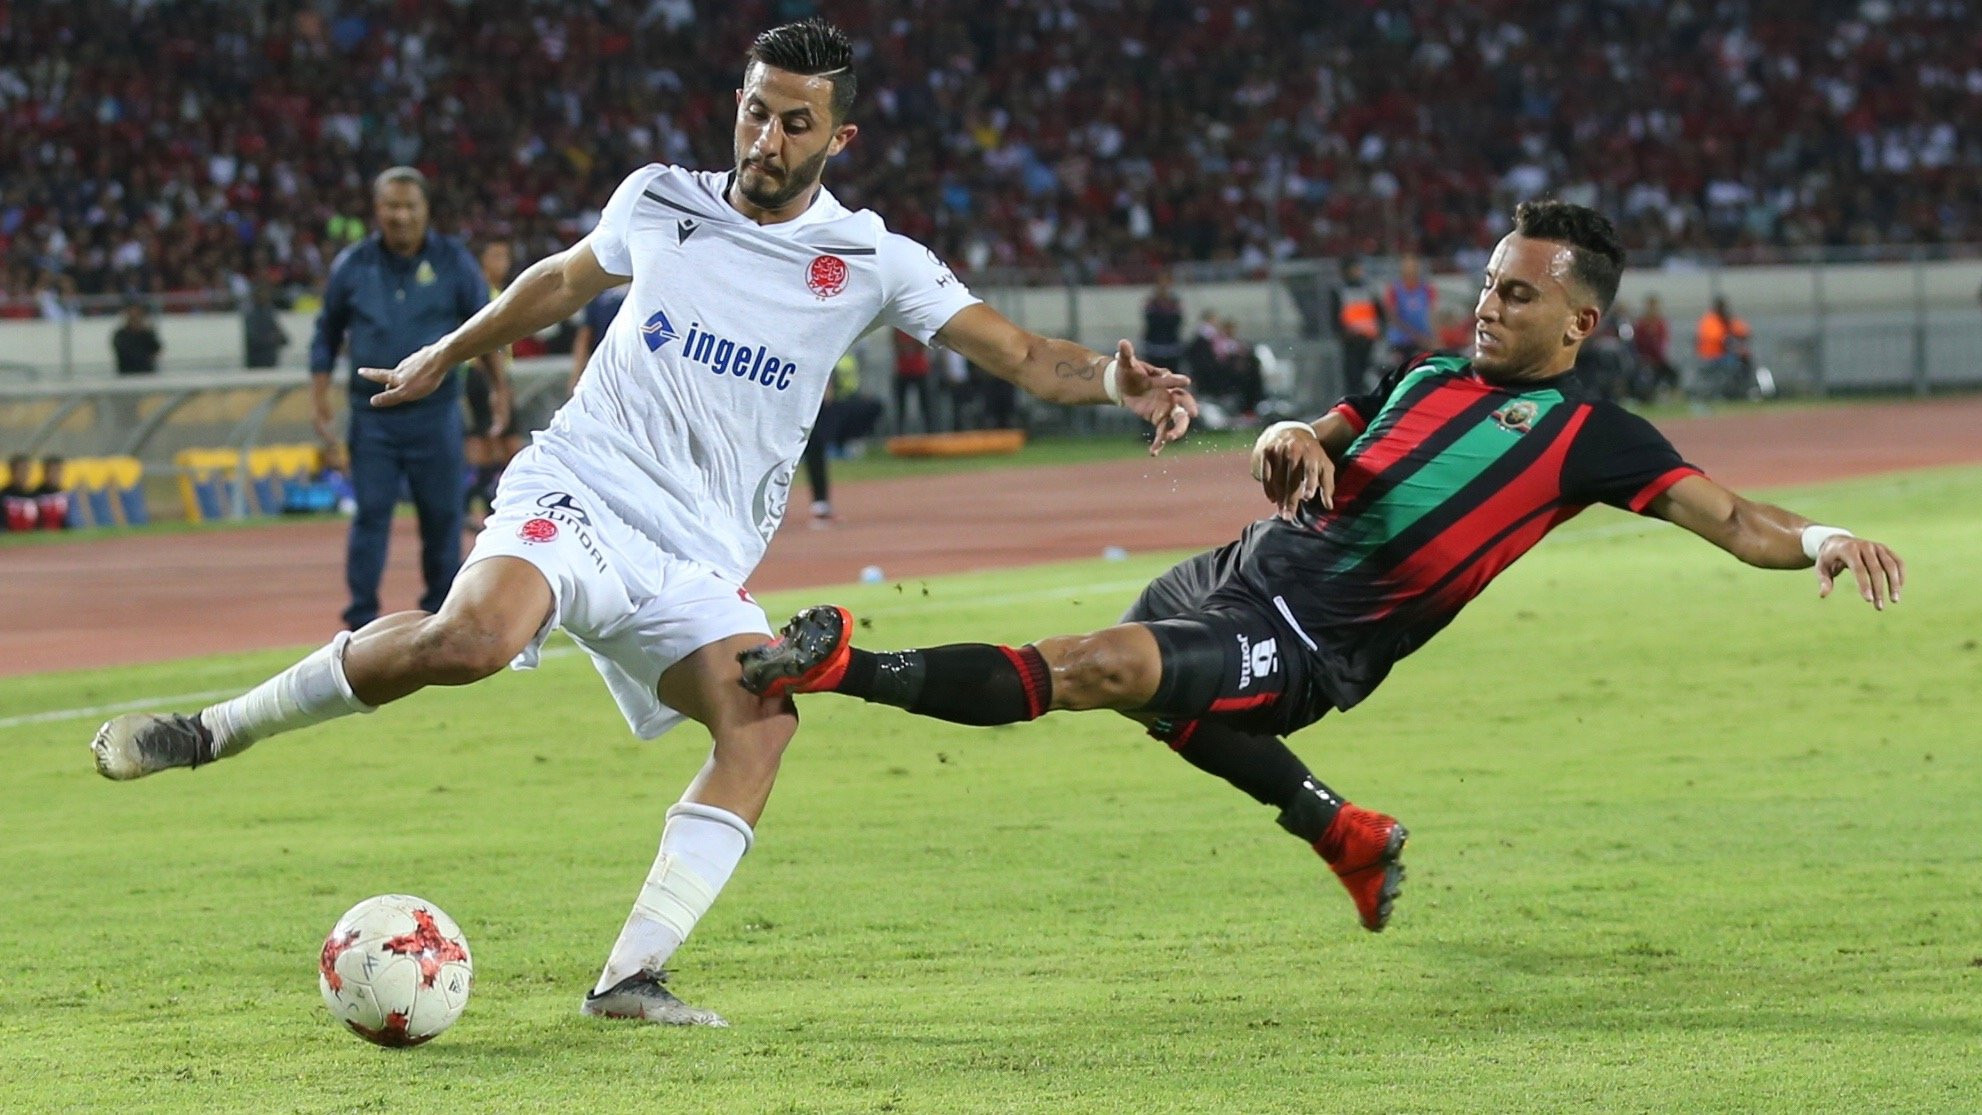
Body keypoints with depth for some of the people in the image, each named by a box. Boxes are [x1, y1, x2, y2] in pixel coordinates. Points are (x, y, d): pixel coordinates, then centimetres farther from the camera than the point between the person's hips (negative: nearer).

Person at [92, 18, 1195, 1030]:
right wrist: (447, 355, 38)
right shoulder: (660, 201, 4)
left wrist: (1116, 381, -27)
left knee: (764, 717, -26)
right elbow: (565, 279, 25)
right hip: (576, 491, -2)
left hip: (696, 565, 2)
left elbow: (1016, 351, -7)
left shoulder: (869, 260, 0)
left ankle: (632, 975, -22)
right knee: (474, 636, -32)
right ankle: (214, 730, -17)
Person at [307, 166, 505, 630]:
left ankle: (440, 616, 14)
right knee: (370, 514, -5)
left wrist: (500, 385, 0)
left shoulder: (454, 262, 3)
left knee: (442, 515, 3)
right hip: (372, 414, 0)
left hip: (434, 412, 0)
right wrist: (320, 395, 6)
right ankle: (361, 622, -4)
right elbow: (327, 335, 13)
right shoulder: (352, 266, 5)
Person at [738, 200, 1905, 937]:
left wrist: (1819, 540, -34)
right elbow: (1297, 450, 22)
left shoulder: (1588, 434, -5)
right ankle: (1346, 833, 41)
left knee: (1097, 667, -26)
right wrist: (1296, 443, -3)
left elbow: (1728, 518, -13)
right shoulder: (1428, 378, 15)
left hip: (1305, 651, -8)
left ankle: (839, 666, -23)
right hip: (1249, 571, 8)